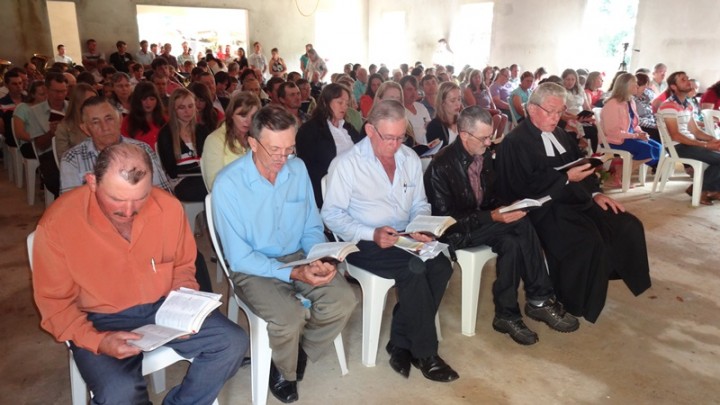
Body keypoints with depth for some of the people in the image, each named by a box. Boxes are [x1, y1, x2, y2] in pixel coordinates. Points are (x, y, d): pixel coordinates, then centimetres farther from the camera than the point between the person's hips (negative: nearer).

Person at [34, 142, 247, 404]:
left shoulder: (169, 207, -10)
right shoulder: (56, 224, -16)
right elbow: (56, 304, -7)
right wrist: (98, 341, -23)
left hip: (163, 307, 3)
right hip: (101, 321, -3)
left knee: (233, 343, -12)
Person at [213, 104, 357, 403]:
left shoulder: (298, 169, -3)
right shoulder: (227, 184, -19)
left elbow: (312, 228, 5)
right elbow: (239, 257, -17)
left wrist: (320, 259, -16)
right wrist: (292, 274, -27)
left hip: (298, 257, 5)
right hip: (253, 268, -4)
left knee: (343, 300, -18)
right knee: (289, 317, -30)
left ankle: (300, 353, 11)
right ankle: (283, 372, 7)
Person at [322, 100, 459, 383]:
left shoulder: (410, 158, 9)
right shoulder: (346, 164, -8)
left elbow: (420, 204, 15)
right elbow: (331, 214, -10)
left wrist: (421, 228, -9)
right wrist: (372, 234, -23)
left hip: (405, 240, 6)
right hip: (364, 243, -5)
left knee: (441, 266, -23)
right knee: (415, 269, -30)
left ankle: (401, 343, -8)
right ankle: (424, 353, -12)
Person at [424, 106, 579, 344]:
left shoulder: (485, 155, 1)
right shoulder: (441, 167, -20)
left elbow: (491, 197, 13)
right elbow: (445, 217, -21)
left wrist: (504, 208, -10)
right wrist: (491, 217, -27)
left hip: (482, 221, 6)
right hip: (456, 231, -6)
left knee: (511, 242, -27)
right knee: (521, 224, -26)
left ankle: (507, 314, -16)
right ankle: (540, 300, -13)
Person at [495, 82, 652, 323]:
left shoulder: (560, 135, 20)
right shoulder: (515, 142, -7)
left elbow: (579, 165, 18)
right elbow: (525, 185, -17)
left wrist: (595, 193, 1)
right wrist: (566, 178, -19)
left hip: (577, 200, 9)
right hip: (545, 208, -9)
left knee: (628, 226, -4)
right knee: (588, 241, -29)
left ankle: (607, 274, 13)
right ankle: (574, 304, -9)